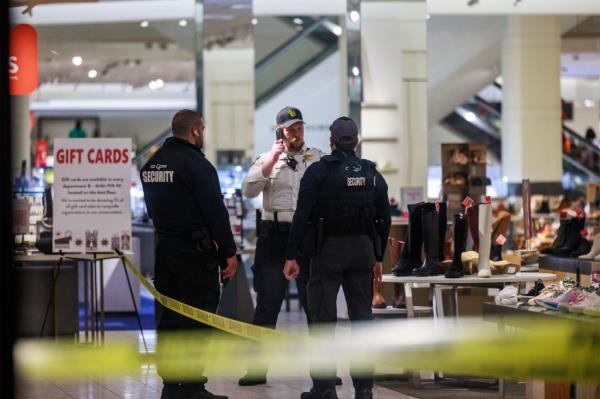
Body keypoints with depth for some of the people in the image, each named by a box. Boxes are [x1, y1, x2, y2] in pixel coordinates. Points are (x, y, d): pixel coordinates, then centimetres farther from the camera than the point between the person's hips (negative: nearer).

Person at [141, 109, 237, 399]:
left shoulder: (151, 164, 11)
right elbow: (215, 211, -16)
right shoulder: (196, 163, -15)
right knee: (197, 319, -3)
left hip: (164, 251, 8)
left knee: (168, 318, 11)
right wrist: (229, 252, -11)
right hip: (196, 252, -8)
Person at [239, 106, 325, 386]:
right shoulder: (267, 159, 8)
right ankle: (258, 367, 6)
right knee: (268, 302, 2)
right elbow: (248, 190, -6)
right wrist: (271, 160, -11)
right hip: (274, 235, 0)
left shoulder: (318, 158, 8)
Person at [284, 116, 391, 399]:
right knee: (362, 317, 8)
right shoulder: (372, 174, 8)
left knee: (323, 317, 0)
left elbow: (302, 215, -10)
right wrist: (378, 257, 18)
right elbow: (384, 219, 10)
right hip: (363, 248, 4)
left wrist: (292, 256, -8)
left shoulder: (318, 171, -4)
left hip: (328, 248, -4)